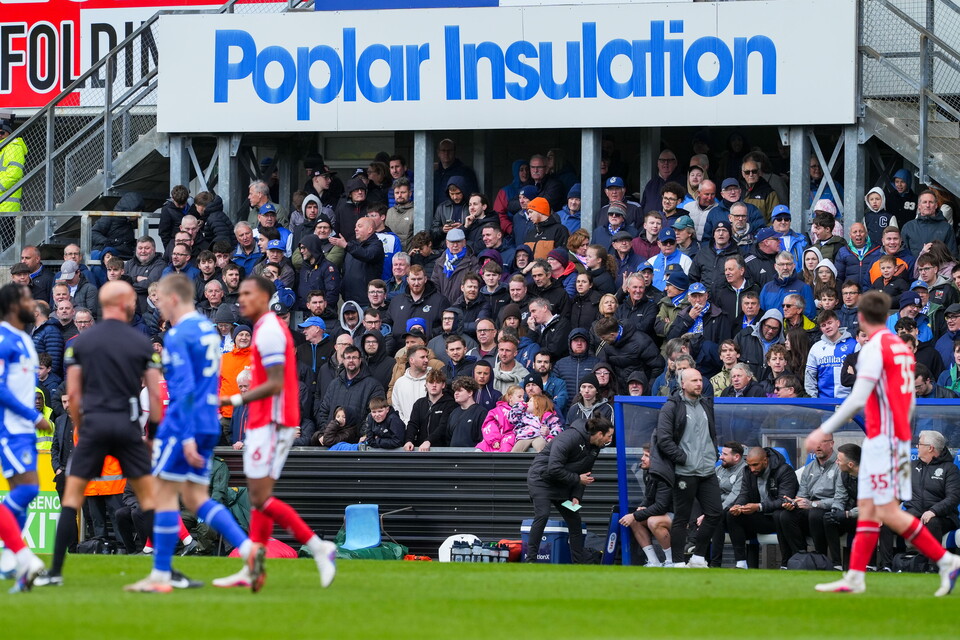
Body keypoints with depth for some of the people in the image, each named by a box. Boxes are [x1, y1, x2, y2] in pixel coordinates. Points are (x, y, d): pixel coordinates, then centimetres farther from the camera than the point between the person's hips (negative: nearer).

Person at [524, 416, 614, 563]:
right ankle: (530, 559, -18)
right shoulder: (569, 438, -26)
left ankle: (578, 564, 12)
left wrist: (576, 496, -4)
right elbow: (554, 468, -30)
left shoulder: (594, 448, 2)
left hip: (561, 485, 8)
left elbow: (584, 474, 10)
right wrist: (577, 479, -21)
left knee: (574, 520, 5)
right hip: (541, 478, -8)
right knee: (542, 514, -23)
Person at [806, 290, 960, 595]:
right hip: (898, 437, 9)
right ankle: (854, 578, 5)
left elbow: (857, 399, -19)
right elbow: (910, 401, 19)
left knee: (889, 512, -10)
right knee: (867, 508, 8)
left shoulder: (875, 348, -12)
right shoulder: (901, 347, 14)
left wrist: (824, 431, -15)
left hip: (882, 439, -9)